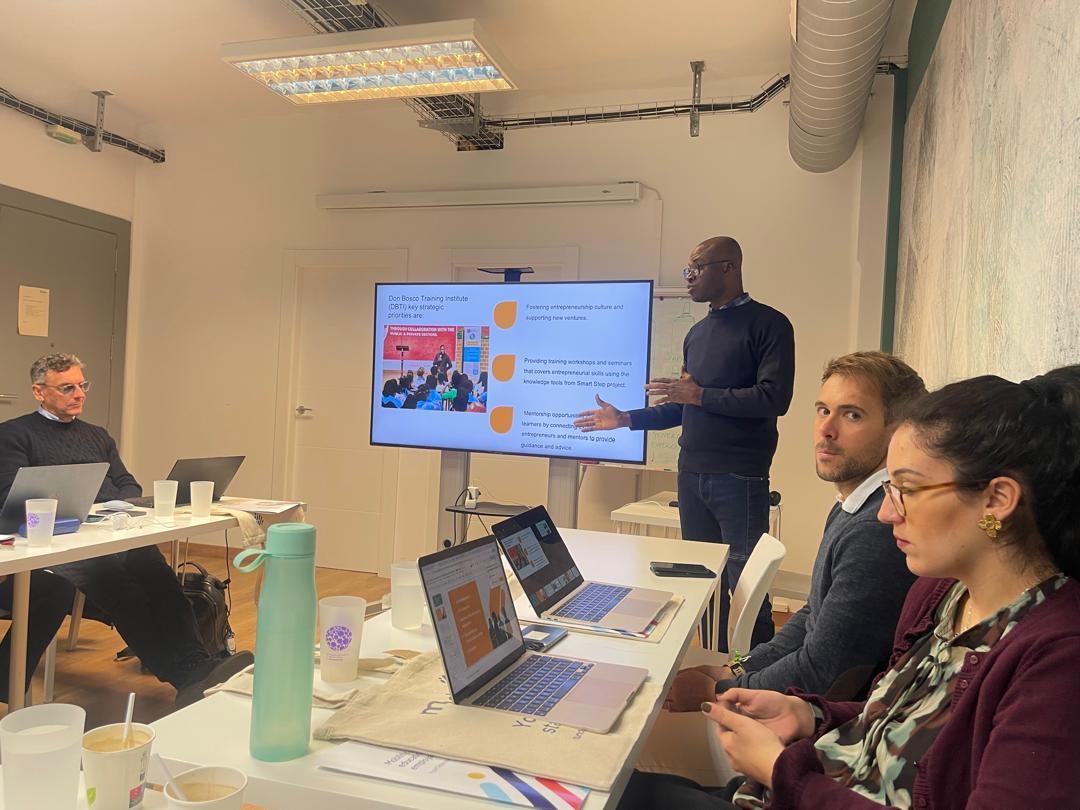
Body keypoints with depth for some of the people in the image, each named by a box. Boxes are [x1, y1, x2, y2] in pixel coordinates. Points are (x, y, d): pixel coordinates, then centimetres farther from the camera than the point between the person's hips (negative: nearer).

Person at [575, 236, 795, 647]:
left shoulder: (768, 325, -4)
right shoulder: (697, 332, 18)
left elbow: (775, 397, -17)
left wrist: (700, 394, -14)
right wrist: (624, 419, 14)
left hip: (739, 478, -7)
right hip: (691, 475, 7)